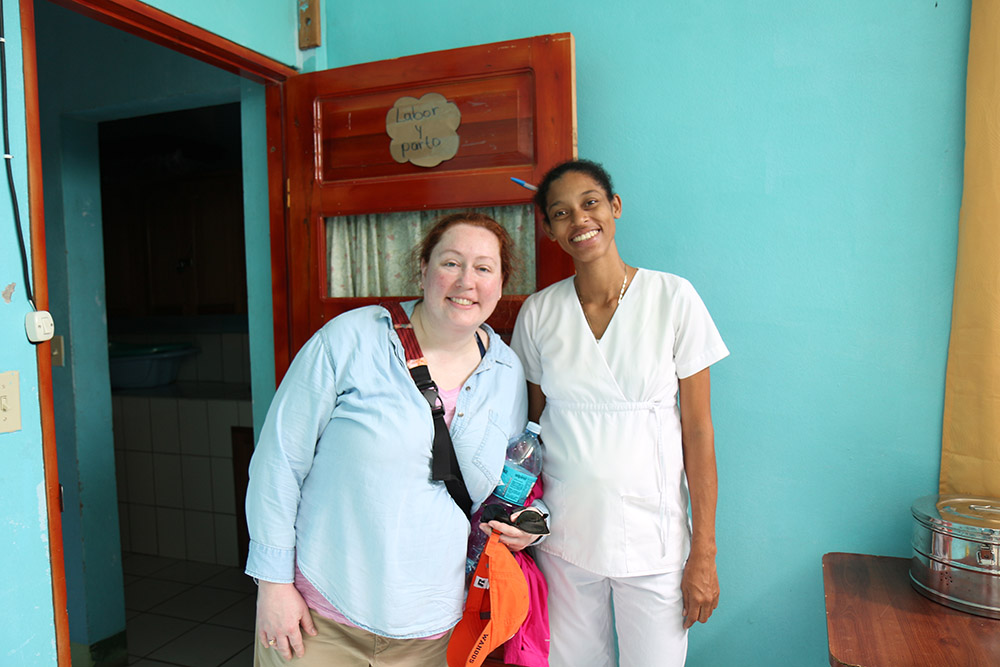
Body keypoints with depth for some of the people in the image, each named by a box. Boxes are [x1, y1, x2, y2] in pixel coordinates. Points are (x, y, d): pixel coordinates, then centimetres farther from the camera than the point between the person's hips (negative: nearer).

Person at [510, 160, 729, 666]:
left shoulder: (673, 298, -7)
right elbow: (532, 429, 7)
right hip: (563, 534, 2)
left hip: (652, 537, -2)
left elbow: (698, 430, -6)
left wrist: (704, 553, -6)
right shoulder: (538, 312, 0)